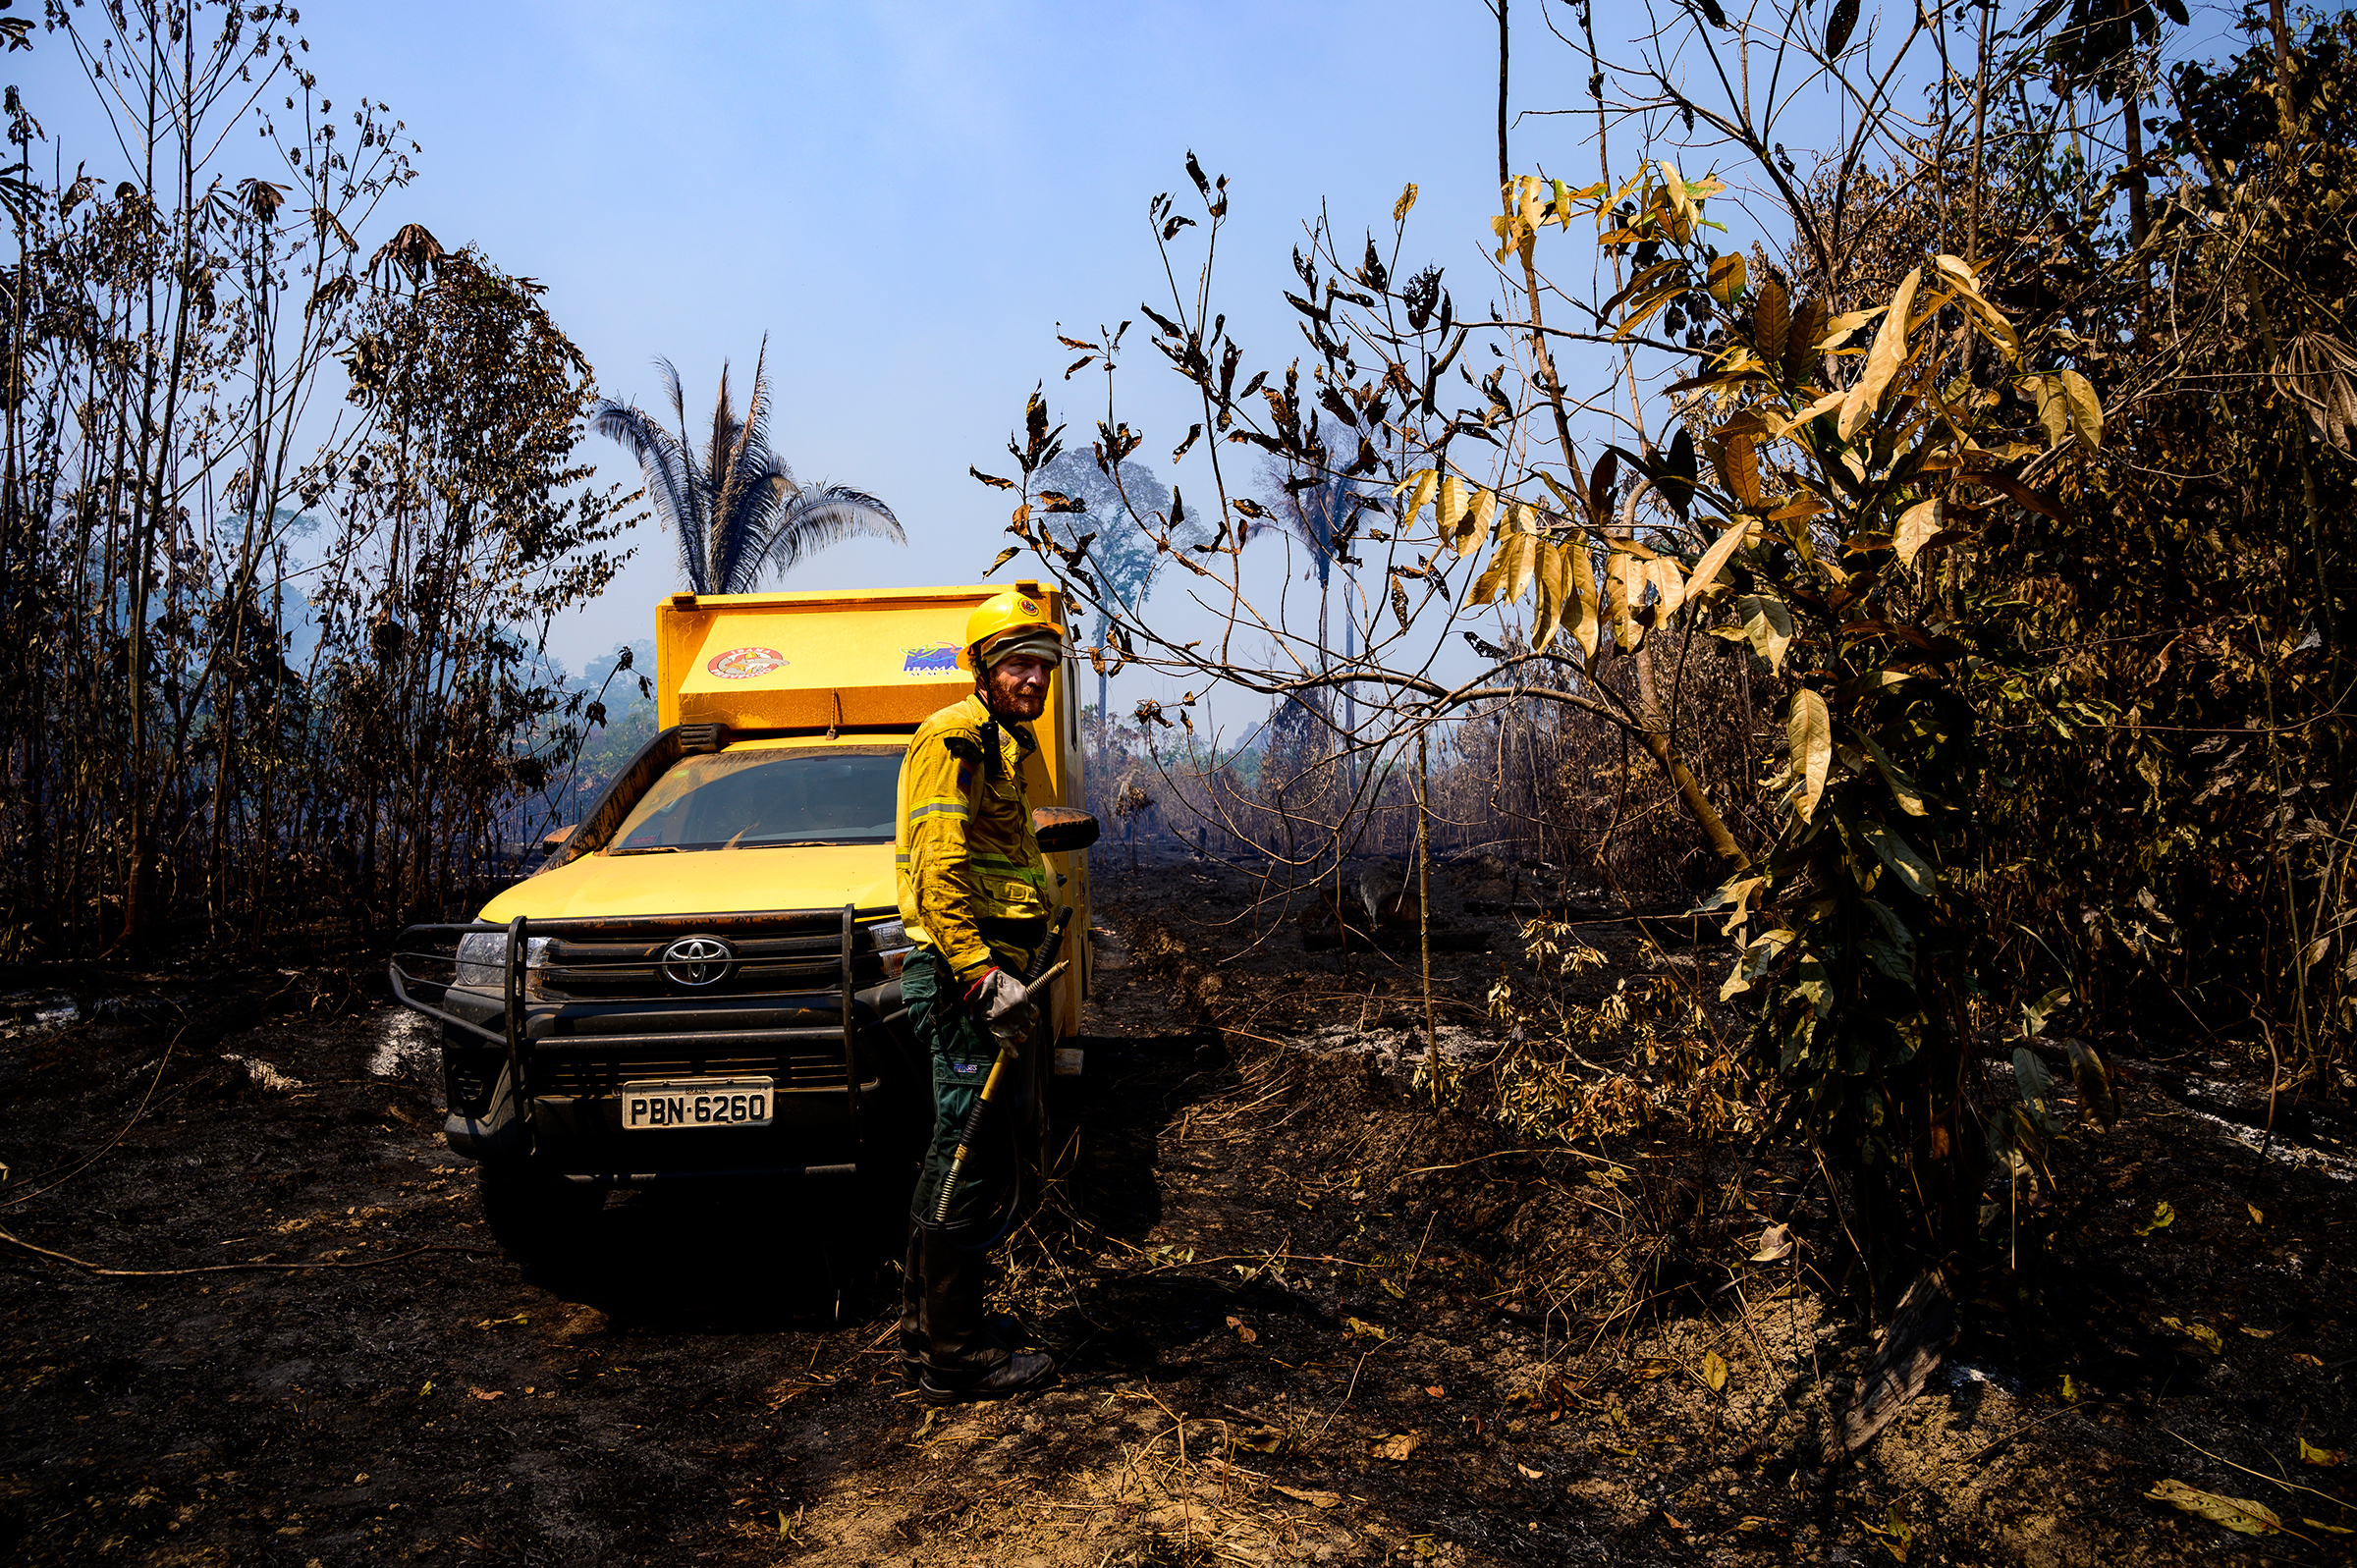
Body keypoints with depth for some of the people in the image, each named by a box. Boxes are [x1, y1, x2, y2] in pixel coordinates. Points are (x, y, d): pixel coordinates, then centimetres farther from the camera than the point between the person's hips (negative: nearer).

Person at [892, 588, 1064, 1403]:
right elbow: (940, 866, -21)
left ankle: (927, 1325, 28)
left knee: (954, 1156, 17)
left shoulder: (1003, 746, 23)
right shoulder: (957, 738, -10)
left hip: (981, 972, 11)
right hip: (966, 972, -11)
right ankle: (956, 1357, 0)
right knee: (971, 1159, -7)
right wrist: (984, 975, -25)